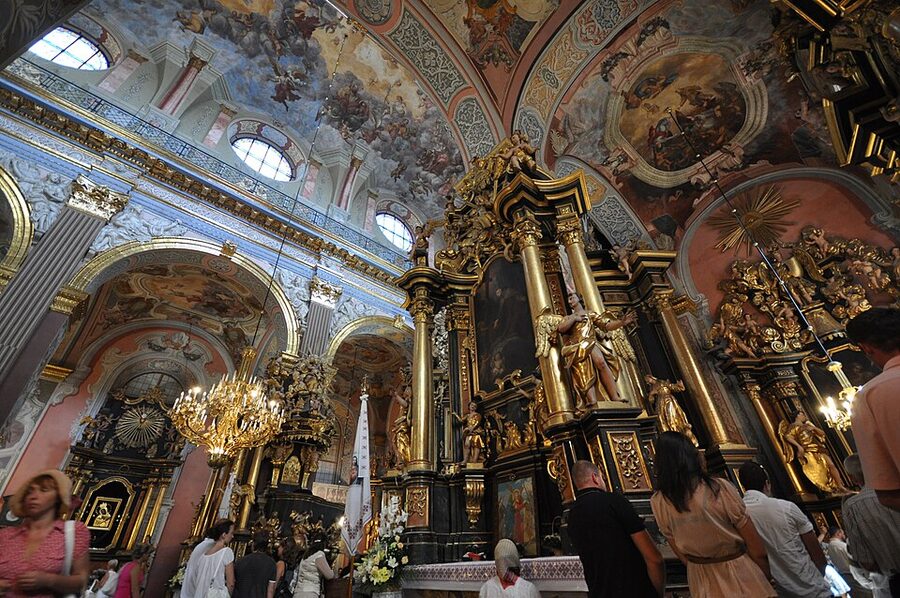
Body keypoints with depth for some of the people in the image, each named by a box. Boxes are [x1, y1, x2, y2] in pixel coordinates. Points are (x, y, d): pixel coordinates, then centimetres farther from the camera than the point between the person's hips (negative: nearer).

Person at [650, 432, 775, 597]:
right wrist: (768, 575, 6)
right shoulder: (721, 489, -25)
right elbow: (756, 548, -13)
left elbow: (680, 553, 0)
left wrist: (699, 570, 19)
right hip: (739, 573, -3)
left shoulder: (658, 502, -15)